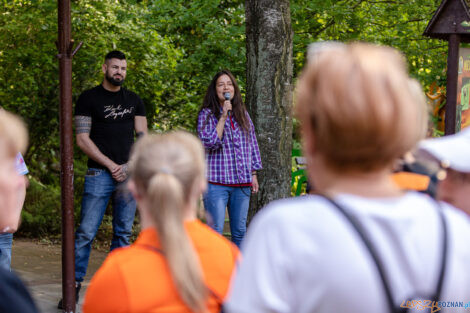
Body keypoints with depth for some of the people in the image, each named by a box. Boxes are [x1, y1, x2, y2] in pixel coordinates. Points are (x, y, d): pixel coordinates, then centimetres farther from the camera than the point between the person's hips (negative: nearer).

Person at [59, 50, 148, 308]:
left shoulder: (134, 100, 14)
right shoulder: (89, 99, 2)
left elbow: (143, 137, 12)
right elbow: (82, 139, -4)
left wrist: (131, 166, -4)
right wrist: (111, 165, -9)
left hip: (128, 174, 4)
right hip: (99, 174, -4)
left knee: (123, 232, 5)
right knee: (86, 232, -7)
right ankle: (75, 284, 0)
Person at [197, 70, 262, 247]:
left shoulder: (243, 114, 13)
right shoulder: (207, 115, 0)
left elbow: (252, 144, 18)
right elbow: (209, 142, -14)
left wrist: (254, 174, 14)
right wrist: (223, 116, -16)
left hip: (242, 182, 4)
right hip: (217, 181, -4)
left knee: (240, 231, 8)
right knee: (215, 231, -7)